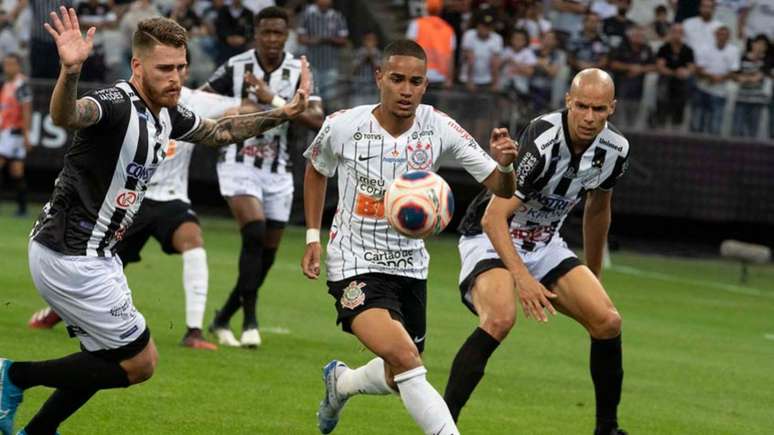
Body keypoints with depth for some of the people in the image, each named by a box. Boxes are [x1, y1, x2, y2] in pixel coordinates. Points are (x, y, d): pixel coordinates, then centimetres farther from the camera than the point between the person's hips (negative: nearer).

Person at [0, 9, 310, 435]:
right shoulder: (117, 104, -23)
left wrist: (284, 113, 18)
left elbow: (219, 131, 25)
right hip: (70, 258, -9)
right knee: (139, 362, -3)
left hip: (93, 253, 10)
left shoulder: (167, 114, 5)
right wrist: (69, 71, -67)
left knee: (106, 359, 20)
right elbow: (65, 116, -46)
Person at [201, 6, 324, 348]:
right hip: (239, 163, -4)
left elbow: (317, 121, -16)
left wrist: (274, 100, -24)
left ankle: (223, 319, 25)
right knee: (255, 233, -25)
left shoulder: (298, 72, -4)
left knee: (266, 256, 8)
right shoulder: (235, 68, -8)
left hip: (277, 172, 4)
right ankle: (249, 322, -22)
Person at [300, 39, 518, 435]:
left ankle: (340, 382, 49)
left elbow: (502, 189, -8)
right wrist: (313, 236, 4)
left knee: (400, 378, 17)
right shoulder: (342, 127, -13)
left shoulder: (440, 130, -10)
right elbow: (317, 171, 10)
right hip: (355, 265, -4)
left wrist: (504, 164, -31)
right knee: (405, 357, -28)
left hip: (410, 266, 4)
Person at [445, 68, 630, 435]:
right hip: (490, 239, -7)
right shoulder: (543, 142, -29)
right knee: (501, 318, -34)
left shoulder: (614, 149, -7)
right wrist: (521, 276, -42)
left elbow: (597, 209, 15)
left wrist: (593, 276, 23)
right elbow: (493, 219, -31)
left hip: (545, 245, 7)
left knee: (607, 322, -8)